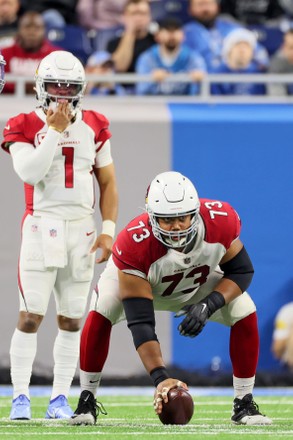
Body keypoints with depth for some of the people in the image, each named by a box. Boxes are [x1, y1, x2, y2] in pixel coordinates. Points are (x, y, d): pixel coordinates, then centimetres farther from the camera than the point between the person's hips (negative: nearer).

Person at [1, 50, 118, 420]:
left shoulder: (94, 126, 8)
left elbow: (107, 182, 12)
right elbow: (30, 173, -18)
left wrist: (108, 230, 4)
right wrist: (54, 130, -17)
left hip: (82, 229, 4)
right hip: (42, 226, -3)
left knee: (71, 319, 5)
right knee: (30, 315, -10)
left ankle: (60, 399, 10)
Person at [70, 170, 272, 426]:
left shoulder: (221, 221, -36)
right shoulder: (134, 244, -43)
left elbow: (241, 271, -17)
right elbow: (140, 322, -42)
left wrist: (209, 305, -35)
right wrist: (160, 377, -50)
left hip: (199, 280, 3)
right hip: (138, 278, -3)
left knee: (245, 314, -16)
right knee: (100, 315, -28)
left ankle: (244, 404, -1)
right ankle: (87, 402, -12)